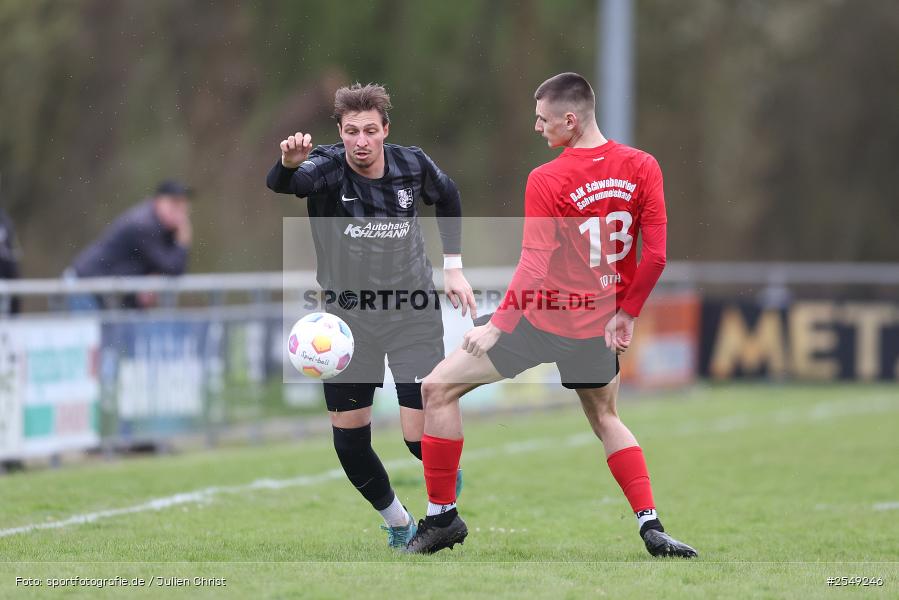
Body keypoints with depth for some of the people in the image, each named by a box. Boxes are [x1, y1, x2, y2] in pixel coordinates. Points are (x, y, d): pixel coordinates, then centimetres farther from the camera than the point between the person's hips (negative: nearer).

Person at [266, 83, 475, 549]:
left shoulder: (413, 166, -9)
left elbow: (448, 198, 14)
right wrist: (289, 164, -62)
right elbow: (279, 184, -39)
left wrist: (453, 267, 10)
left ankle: (448, 476, 27)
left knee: (420, 435, -10)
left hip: (412, 314, 0)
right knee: (349, 442, 1)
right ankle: (398, 524, 26)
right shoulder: (325, 168, -16)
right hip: (348, 315, 1)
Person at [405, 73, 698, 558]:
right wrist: (626, 313, 10)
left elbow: (535, 267, -18)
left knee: (439, 389, 8)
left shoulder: (546, 181, -16)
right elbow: (655, 255, -2)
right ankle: (651, 527, 11)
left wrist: (498, 326, -11)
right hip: (598, 325, 5)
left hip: (540, 318, -5)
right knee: (606, 420, 27)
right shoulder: (641, 167, -2)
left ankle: (442, 515, 10)